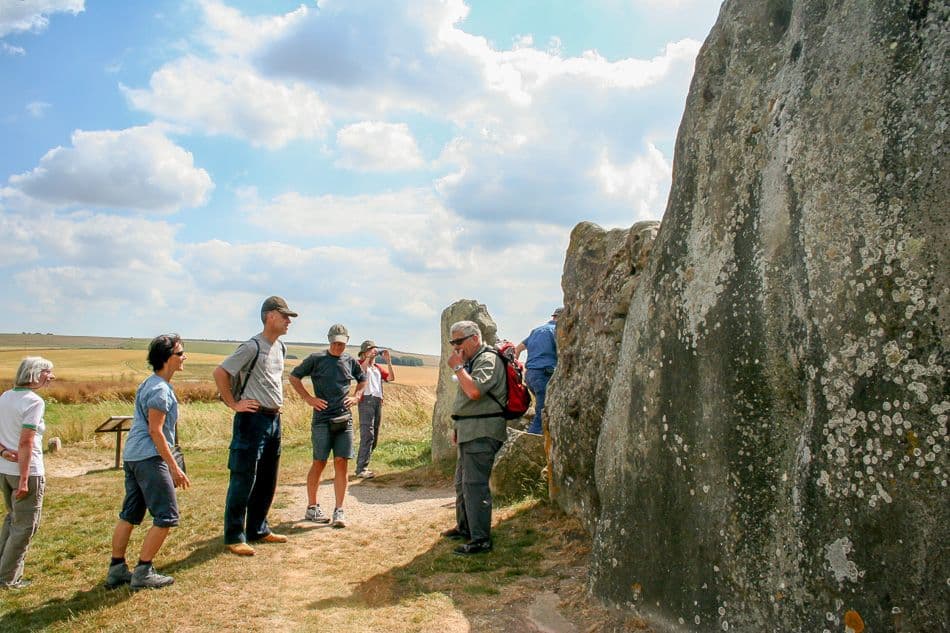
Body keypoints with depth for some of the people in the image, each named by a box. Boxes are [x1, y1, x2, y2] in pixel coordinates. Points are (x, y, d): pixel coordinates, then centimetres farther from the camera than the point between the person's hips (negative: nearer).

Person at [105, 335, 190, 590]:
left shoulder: (148, 384, 16)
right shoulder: (160, 389, -15)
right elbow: (155, 431, -18)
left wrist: (171, 466, 25)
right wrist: (174, 467, -17)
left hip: (132, 456, 10)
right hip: (149, 458, -10)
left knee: (129, 514, 15)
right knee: (166, 516, -3)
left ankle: (116, 570, 21)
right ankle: (142, 572, 2)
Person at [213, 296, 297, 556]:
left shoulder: (281, 348, 12)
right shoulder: (252, 346, -14)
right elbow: (220, 372, -16)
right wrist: (234, 404, -15)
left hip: (274, 419, 9)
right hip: (253, 419, -9)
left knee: (267, 480, 15)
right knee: (243, 481, -2)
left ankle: (258, 530, 27)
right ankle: (234, 537, 8)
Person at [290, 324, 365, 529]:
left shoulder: (351, 361, 9)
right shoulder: (316, 359, -1)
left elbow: (363, 380, 27)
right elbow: (294, 376, 5)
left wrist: (356, 397, 10)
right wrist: (309, 398, -2)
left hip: (345, 419, 3)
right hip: (322, 419, -3)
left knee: (341, 463, -1)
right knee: (319, 463, 2)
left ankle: (338, 511, 3)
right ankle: (311, 508, 17)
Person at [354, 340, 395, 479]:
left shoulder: (378, 368, 23)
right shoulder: (361, 364, 5)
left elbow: (391, 378, 10)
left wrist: (388, 361, 3)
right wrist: (370, 357, -19)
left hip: (378, 401, 7)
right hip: (366, 400, -7)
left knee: (374, 437, 7)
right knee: (367, 435, -16)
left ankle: (363, 467, 14)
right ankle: (361, 469, -17)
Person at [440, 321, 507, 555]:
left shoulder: (488, 360, -13)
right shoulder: (472, 361, 19)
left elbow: (474, 391, -28)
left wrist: (457, 367, -17)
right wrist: (459, 427, 22)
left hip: (482, 432, -10)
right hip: (469, 431, 10)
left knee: (474, 483, -11)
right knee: (462, 481, 18)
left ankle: (481, 540, -7)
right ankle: (464, 527, 32)